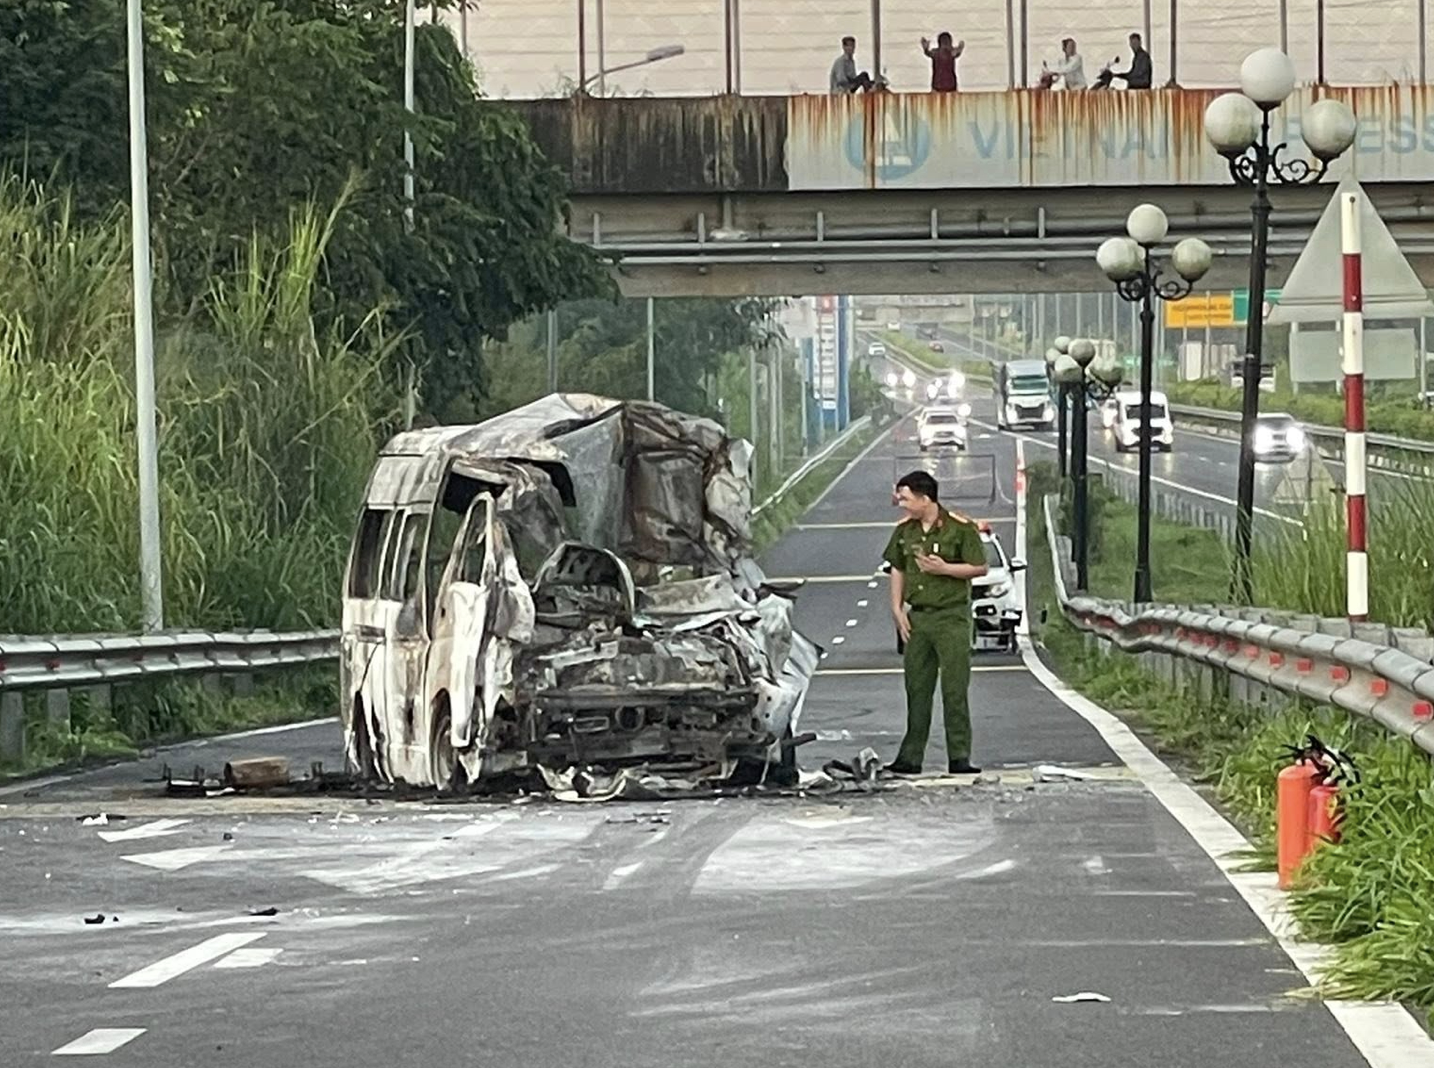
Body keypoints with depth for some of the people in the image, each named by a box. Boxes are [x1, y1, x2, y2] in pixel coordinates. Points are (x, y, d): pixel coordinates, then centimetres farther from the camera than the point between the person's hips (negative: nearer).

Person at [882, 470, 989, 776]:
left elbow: (980, 568, -5)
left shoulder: (960, 529, -7)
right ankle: (909, 758, 12)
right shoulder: (904, 530, 9)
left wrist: (944, 568, -16)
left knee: (954, 690, -6)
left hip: (951, 616, -5)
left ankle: (959, 758, -4)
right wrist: (897, 608, 9)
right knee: (916, 689, 8)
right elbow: (897, 569, 18)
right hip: (916, 618, 5)